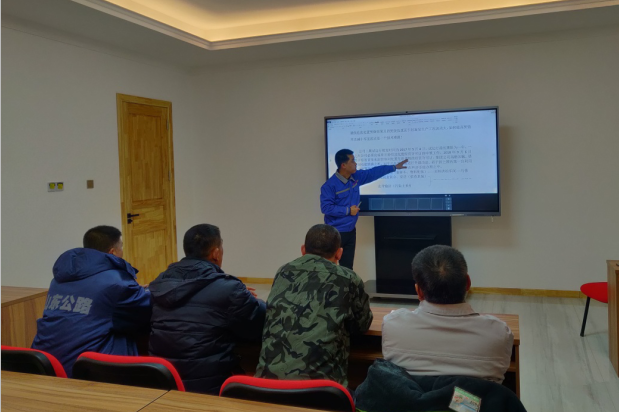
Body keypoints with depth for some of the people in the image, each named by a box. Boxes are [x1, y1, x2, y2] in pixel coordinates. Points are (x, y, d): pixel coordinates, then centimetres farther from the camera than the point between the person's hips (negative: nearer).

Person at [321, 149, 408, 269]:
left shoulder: (356, 177, 5)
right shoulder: (330, 185, -17)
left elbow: (374, 172, 18)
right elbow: (325, 207, -20)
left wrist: (394, 167, 22)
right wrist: (348, 210, -18)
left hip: (350, 231, 7)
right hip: (335, 232, -7)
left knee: (347, 267, 12)